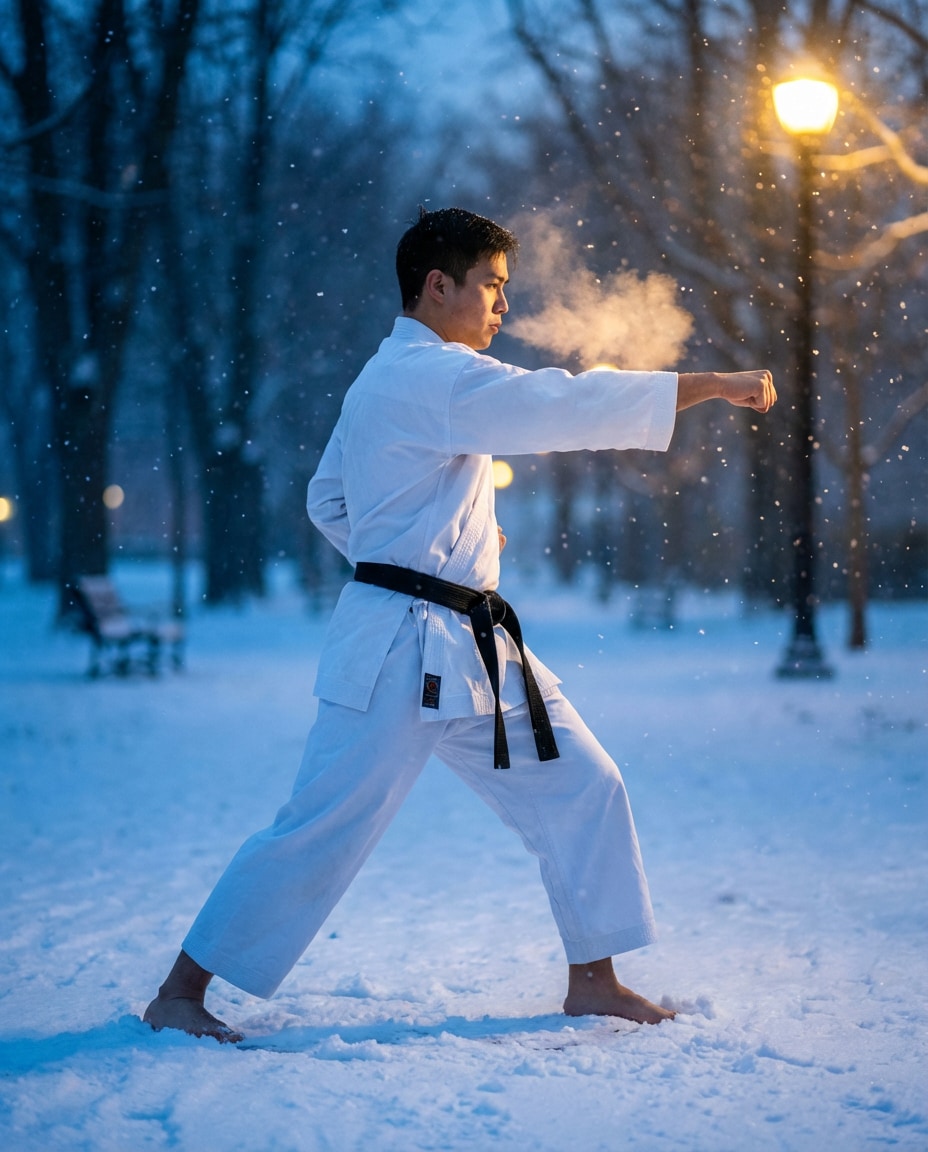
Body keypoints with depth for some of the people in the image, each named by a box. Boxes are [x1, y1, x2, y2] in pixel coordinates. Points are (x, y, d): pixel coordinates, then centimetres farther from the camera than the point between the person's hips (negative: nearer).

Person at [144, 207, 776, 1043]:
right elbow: (566, 406, -23)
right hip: (404, 649, -10)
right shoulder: (431, 375, -15)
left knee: (580, 785, 8)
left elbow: (329, 500, 24)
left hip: (474, 648, 10)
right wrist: (713, 386, -20)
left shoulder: (393, 380, 17)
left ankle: (592, 979, 18)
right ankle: (181, 992, 6)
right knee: (324, 829, -5)